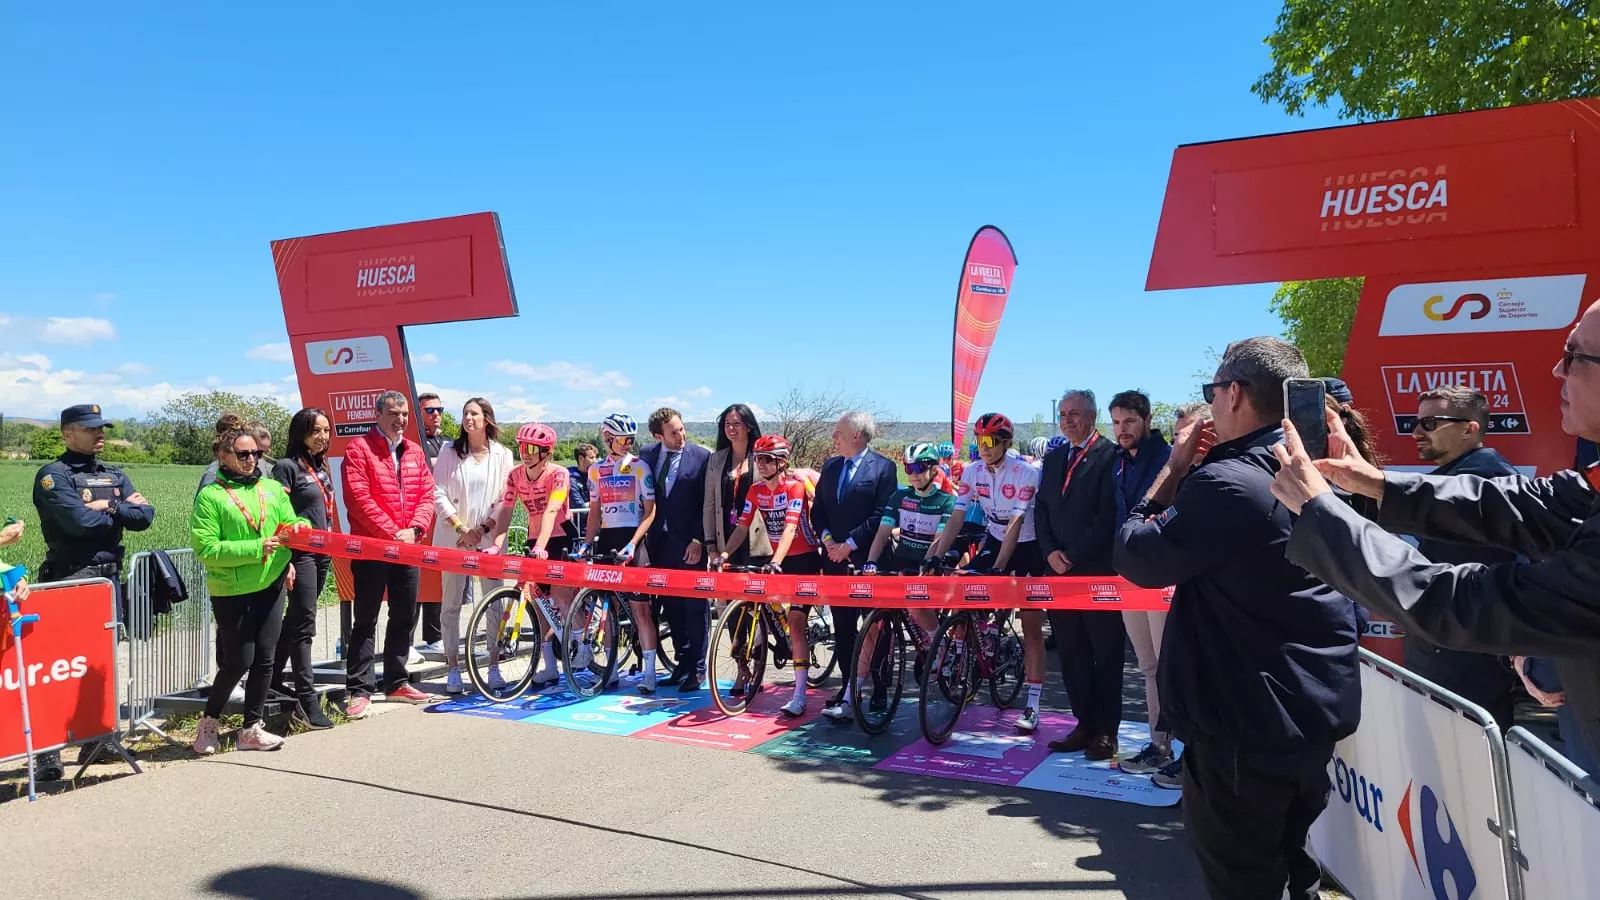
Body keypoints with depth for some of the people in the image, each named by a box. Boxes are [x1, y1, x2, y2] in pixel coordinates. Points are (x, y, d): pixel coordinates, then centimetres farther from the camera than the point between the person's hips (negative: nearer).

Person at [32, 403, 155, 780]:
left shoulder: (115, 476, 14)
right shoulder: (53, 475, -6)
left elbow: (145, 516, 2)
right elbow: (79, 520, -21)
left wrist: (109, 507, -13)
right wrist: (122, 510, -5)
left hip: (109, 579, 7)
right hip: (68, 581, -6)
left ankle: (95, 741, 24)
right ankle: (48, 751, 0)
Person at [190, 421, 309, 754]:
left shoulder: (273, 489, 8)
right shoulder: (210, 496, -7)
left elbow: (291, 523, 10)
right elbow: (206, 549, -13)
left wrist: (300, 527, -14)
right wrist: (255, 549, -21)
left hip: (271, 585, 5)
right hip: (231, 591, -5)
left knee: (264, 658, 7)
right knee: (239, 661, -1)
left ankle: (252, 728, 19)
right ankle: (209, 721, 24)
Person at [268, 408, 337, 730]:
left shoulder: (321, 467, 15)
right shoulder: (287, 467, -8)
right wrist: (284, 561, -18)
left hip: (322, 554, 8)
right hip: (300, 554, -8)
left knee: (296, 620, 16)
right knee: (303, 624, -8)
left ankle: (274, 679, 29)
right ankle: (307, 701, -7)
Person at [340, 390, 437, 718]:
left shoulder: (415, 452, 12)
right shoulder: (359, 449, -5)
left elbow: (426, 494, 7)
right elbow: (358, 498, -14)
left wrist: (414, 529, -10)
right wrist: (392, 532, -17)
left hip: (408, 548, 6)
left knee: (404, 618, 12)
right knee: (365, 620, 0)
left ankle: (396, 682, 24)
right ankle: (360, 689, 5)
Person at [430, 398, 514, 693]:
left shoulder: (502, 455, 5)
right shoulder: (449, 451, 4)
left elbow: (505, 499, 2)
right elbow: (439, 494, -1)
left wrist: (482, 529, -8)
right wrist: (460, 527, -11)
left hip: (488, 539, 0)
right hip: (453, 537, 0)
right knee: (451, 604, 2)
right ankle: (453, 669, 10)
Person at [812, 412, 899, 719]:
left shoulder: (882, 466, -5)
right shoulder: (830, 466, 14)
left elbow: (883, 514, -12)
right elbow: (817, 509, 14)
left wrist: (850, 543, -13)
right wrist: (827, 539, -3)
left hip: (867, 559, -6)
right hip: (835, 558, 6)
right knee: (842, 627, 9)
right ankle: (848, 687, 17)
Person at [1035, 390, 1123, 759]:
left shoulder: (1110, 456, -7)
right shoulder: (1053, 459, 16)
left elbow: (1108, 515, -14)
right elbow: (1041, 509, 13)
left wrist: (1073, 556, -14)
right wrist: (1050, 552, -3)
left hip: (1098, 571, -6)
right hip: (1059, 570, 7)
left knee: (1106, 655, 4)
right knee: (1071, 654, 11)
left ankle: (1106, 731, 13)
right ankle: (1085, 723, 21)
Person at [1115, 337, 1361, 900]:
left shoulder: (1225, 482, -24)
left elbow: (1136, 557, -15)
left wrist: (1176, 466, -8)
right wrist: (1192, 471, 7)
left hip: (1246, 725, -9)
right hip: (1317, 711, 9)